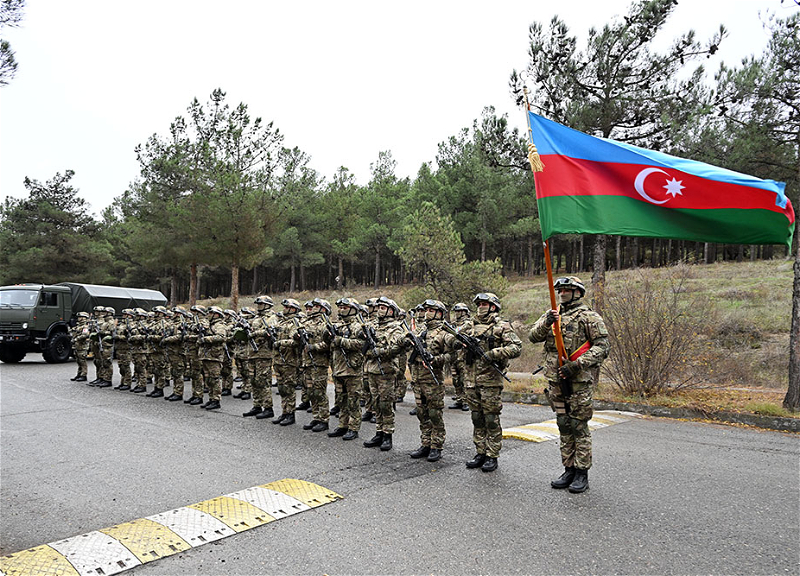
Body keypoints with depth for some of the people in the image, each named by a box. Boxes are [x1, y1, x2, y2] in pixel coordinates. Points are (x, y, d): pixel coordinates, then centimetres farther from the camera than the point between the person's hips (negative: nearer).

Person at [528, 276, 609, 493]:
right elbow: (533, 336, 3)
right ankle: (569, 471, 23)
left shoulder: (589, 317, -4)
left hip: (578, 381, -5)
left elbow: (602, 346, -11)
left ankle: (582, 473, 11)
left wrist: (577, 365, -19)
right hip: (555, 380, 6)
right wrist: (546, 323, -17)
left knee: (578, 426, 0)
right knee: (564, 426, 13)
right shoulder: (551, 314, 12)